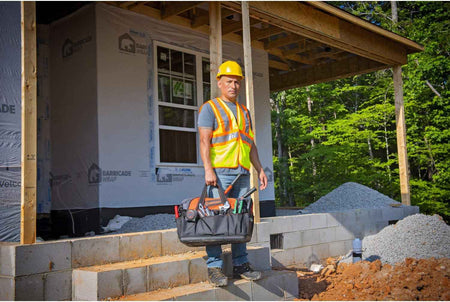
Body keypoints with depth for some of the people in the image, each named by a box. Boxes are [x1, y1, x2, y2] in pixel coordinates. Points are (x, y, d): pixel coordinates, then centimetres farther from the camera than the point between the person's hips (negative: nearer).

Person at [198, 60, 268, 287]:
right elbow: (204, 141, -7)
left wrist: (260, 170, 15)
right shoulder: (210, 108, 3)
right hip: (220, 172, -6)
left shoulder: (244, 111, 22)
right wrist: (208, 169, -18)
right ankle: (214, 268, -2)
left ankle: (241, 265, 13)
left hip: (242, 173, 6)